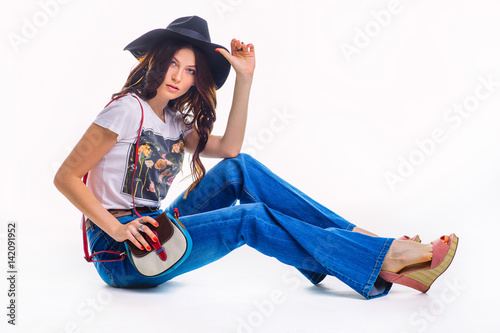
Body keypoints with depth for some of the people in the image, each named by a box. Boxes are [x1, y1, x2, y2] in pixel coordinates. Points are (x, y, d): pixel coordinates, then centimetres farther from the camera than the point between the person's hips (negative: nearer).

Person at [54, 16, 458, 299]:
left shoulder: (174, 121, 13)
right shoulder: (128, 110, -11)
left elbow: (229, 148, -1)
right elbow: (65, 177, -14)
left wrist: (244, 78, -4)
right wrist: (117, 228, -23)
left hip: (152, 228, 7)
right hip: (120, 252, -7)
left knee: (240, 170, -9)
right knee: (251, 219, -22)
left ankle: (358, 236, -12)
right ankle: (386, 259, -22)